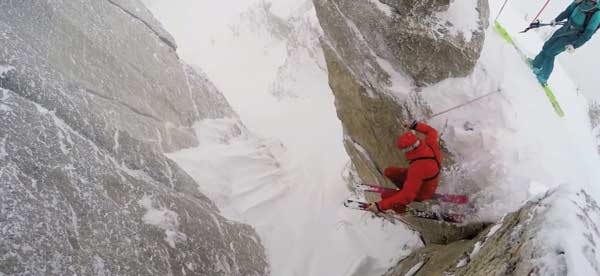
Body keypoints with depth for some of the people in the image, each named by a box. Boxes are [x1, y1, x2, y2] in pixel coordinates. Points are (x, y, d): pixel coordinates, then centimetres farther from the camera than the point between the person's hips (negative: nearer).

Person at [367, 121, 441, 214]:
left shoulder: (418, 168, -44)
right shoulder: (430, 144, -23)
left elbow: (407, 196, -40)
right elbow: (432, 131, 4)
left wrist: (380, 206, -39)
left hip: (421, 193, -8)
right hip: (428, 180, 8)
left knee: (385, 195, -9)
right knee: (388, 171, 4)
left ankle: (400, 208, 19)